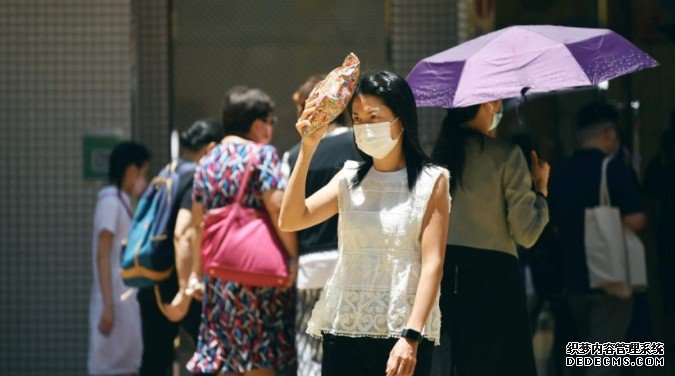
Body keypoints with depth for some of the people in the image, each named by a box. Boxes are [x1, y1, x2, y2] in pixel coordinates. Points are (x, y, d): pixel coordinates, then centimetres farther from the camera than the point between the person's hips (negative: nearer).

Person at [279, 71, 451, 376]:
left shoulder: (430, 182, 0)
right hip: (344, 330, 4)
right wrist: (307, 149, -7)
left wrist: (411, 336, -18)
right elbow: (290, 221, -1)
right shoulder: (349, 179, 11)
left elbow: (432, 264, -8)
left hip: (402, 331, -4)